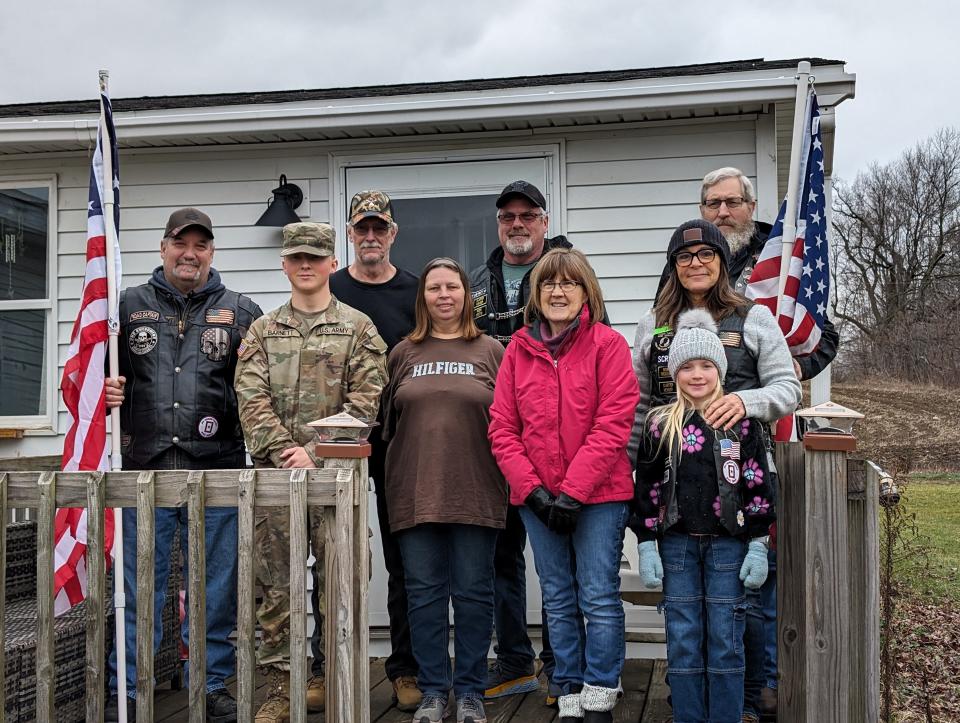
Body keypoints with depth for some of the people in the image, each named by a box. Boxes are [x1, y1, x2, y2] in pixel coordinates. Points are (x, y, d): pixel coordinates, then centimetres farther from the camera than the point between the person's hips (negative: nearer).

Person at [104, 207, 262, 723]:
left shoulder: (240, 312, 9)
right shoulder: (129, 306, 10)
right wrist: (106, 390, -4)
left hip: (217, 471, 0)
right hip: (145, 468, 0)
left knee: (216, 587, 7)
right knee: (138, 585, 6)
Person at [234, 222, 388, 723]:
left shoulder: (357, 328, 5)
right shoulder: (262, 331, 13)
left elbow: (363, 402, -4)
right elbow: (252, 399, 2)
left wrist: (315, 452, -12)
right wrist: (285, 452, -12)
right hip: (275, 472, 2)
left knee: (337, 579, 4)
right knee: (274, 583, 3)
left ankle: (330, 677, 17)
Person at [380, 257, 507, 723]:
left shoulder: (490, 352, 6)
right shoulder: (403, 354, 11)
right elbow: (386, 421, 11)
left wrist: (513, 483, -2)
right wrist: (388, 480, 4)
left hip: (475, 494, -1)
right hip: (415, 493, 2)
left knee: (473, 594, 5)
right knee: (424, 594, 6)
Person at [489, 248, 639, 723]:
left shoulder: (607, 344, -4)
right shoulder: (518, 350, 6)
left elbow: (612, 425, -12)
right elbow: (502, 428, 3)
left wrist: (572, 491, -16)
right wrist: (533, 489, -9)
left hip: (598, 494, -4)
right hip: (537, 499, 4)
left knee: (599, 597, 0)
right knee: (558, 602, 11)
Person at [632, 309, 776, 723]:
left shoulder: (742, 422, 1)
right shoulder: (659, 425, 4)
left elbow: (758, 486, 1)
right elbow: (646, 488, 5)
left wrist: (758, 545, -3)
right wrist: (646, 545, 0)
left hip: (728, 544, -1)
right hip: (677, 545, 1)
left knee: (725, 639, 2)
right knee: (683, 641, 5)